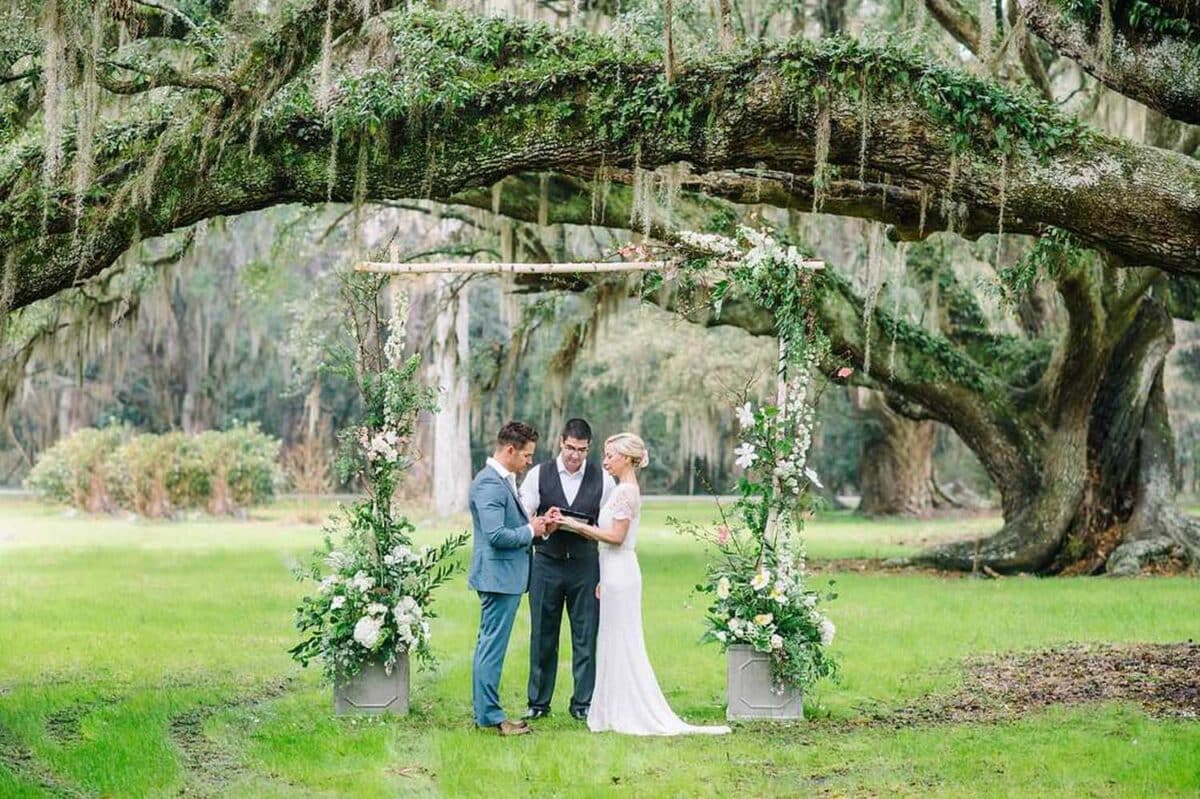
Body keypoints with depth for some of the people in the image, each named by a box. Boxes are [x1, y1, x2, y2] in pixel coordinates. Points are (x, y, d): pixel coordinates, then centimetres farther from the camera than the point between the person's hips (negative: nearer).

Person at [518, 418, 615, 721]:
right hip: (546, 562, 0)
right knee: (542, 635, 4)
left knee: (586, 636, 1)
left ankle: (583, 703, 10)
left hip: (585, 564, 0)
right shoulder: (538, 475, 3)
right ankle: (538, 702, 14)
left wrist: (582, 527, -12)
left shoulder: (603, 479, 4)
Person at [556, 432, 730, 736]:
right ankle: (616, 711, 15)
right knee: (615, 643, 11)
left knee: (622, 643, -5)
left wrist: (576, 525, -15)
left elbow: (616, 536, -20)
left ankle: (628, 714, 0)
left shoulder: (625, 491, -14)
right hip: (616, 573, 10)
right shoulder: (626, 489, 15)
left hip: (620, 574, -10)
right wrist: (603, 581, 21)